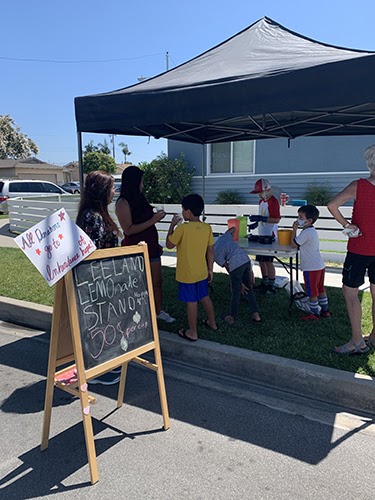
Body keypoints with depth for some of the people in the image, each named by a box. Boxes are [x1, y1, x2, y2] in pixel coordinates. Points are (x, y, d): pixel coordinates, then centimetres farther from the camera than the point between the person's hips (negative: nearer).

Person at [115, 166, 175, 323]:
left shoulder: (140, 198, 8)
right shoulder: (123, 202, -15)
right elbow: (128, 230, -21)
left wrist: (156, 244, 18)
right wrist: (152, 220, -21)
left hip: (150, 248, 7)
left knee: (157, 282, 14)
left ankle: (159, 311, 30)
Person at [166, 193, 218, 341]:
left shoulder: (182, 228, -20)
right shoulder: (207, 228, -3)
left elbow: (169, 245, -7)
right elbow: (210, 251, 3)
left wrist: (172, 225, 1)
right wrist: (210, 269, 13)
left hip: (186, 274, -6)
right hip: (202, 272, 6)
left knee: (191, 302, 4)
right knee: (204, 297, 23)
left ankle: (192, 332, 18)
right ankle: (212, 322, 39)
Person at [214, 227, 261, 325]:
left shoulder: (215, 254, 6)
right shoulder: (223, 237, 19)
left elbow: (228, 269, 5)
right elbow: (233, 228, 36)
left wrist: (240, 284, 10)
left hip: (236, 264, -6)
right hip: (246, 259, 6)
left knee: (235, 292, 9)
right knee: (248, 289, 18)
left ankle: (232, 317, 24)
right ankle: (256, 314, 20)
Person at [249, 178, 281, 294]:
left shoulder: (273, 201, -15)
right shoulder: (261, 201, 14)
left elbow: (276, 219, -22)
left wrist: (260, 218, -26)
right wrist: (256, 223, 8)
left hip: (269, 236, -9)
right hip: (261, 235, 9)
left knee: (268, 261, -3)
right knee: (261, 260, 14)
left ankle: (271, 286, 9)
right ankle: (264, 283, 27)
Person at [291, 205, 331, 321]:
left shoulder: (306, 232, -20)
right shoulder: (312, 231, 11)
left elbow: (294, 245, -14)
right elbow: (299, 243, 16)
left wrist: (294, 229, -9)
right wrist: (296, 229, 7)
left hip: (311, 268, -10)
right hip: (319, 265, 10)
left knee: (312, 292, 2)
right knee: (320, 289, 19)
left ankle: (314, 314, 12)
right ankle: (325, 311, 30)